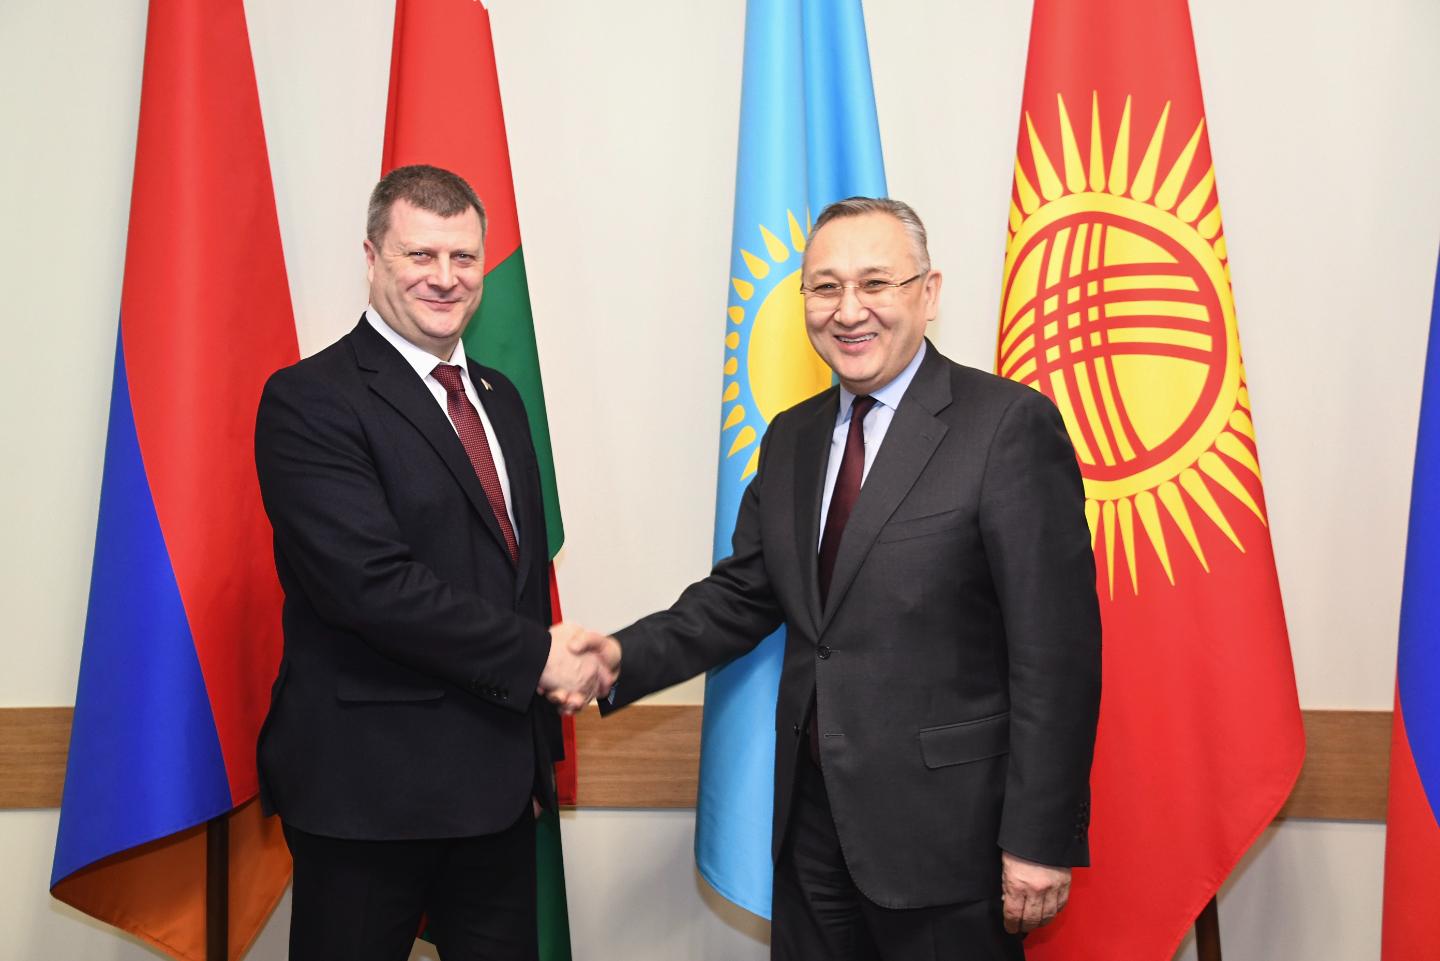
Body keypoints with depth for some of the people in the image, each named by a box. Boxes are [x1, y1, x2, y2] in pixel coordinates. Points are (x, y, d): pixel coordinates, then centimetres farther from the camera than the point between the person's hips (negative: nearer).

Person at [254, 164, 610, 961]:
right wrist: (536, 655, -15)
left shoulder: (499, 398, 13)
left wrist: (540, 747, 13)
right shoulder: (309, 401, -11)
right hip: (367, 789, -6)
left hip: (500, 780, 7)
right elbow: (373, 583, -21)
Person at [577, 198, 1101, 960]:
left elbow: (1056, 648, -14)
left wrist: (1040, 839, -15)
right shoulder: (791, 438, 9)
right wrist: (627, 658, -5)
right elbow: (743, 595, 11)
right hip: (810, 814, 6)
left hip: (943, 828, -6)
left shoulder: (1010, 425, -12)